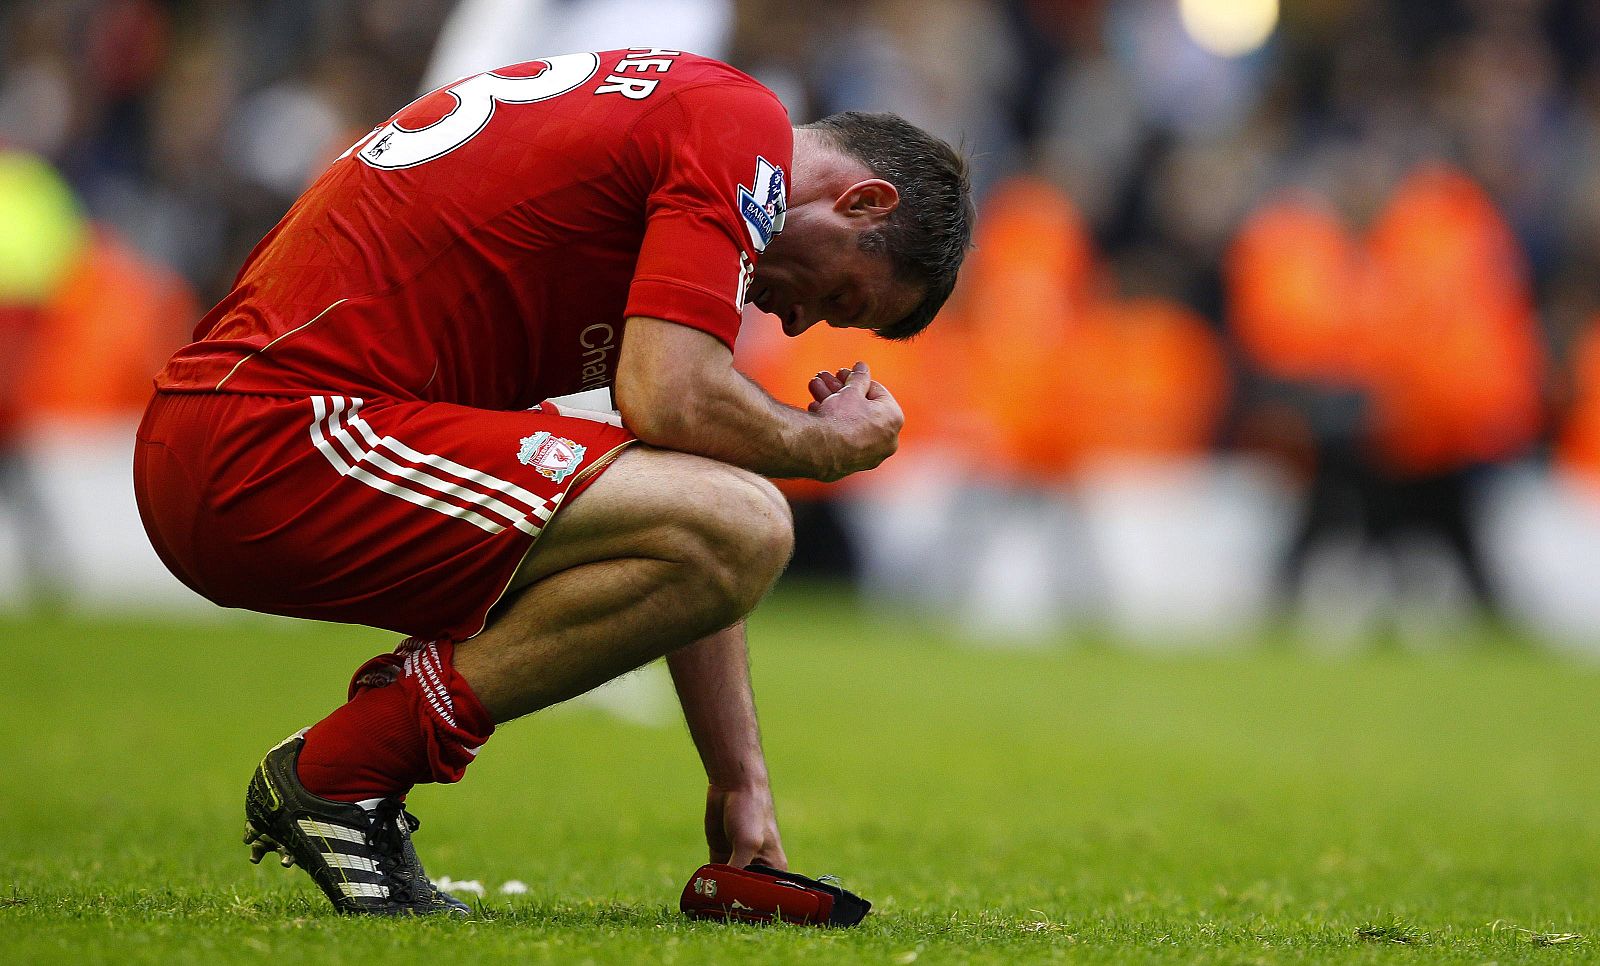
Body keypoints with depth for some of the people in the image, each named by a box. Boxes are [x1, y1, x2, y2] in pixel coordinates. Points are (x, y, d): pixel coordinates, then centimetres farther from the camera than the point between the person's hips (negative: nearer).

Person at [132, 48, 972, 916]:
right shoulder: (743, 131, -4)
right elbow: (670, 401, -17)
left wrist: (741, 783, 23)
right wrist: (825, 442, 5)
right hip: (277, 446, -10)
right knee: (742, 529, -18)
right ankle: (343, 770, -9)